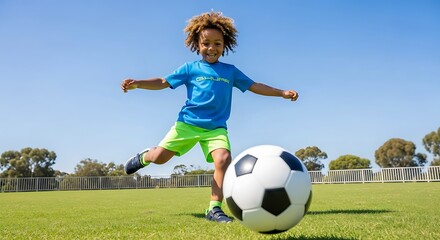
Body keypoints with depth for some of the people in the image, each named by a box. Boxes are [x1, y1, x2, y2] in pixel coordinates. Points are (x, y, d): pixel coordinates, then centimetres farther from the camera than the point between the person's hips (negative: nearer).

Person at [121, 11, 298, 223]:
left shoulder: (230, 71, 10)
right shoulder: (190, 68, 4)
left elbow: (254, 86, 14)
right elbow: (163, 82, 2)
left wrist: (282, 92, 7)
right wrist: (136, 84, -12)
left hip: (216, 127, 1)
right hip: (187, 123, -1)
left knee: (223, 159, -24)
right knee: (160, 156, -7)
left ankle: (214, 209, -15)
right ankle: (144, 157, 33)